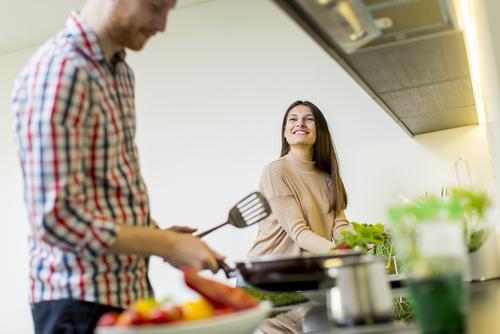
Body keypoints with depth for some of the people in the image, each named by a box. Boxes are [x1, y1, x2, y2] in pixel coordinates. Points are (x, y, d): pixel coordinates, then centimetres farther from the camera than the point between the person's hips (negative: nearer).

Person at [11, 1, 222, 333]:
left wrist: (157, 234, 2)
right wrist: (166, 245, -19)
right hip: (83, 301, -8)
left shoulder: (121, 72, 8)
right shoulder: (59, 69, -19)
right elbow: (55, 217, -24)